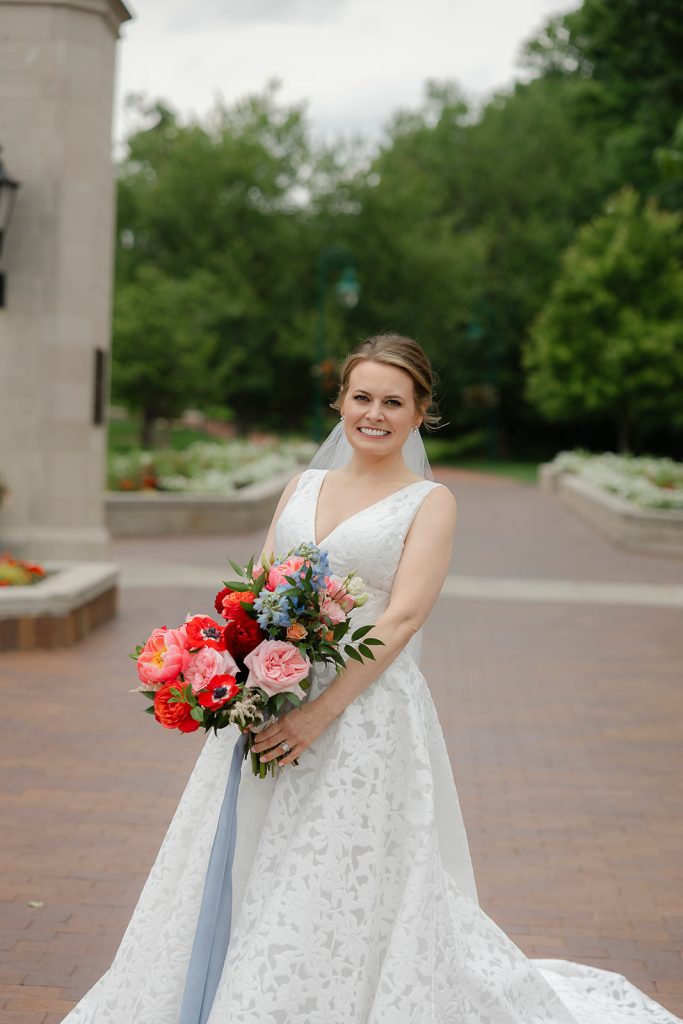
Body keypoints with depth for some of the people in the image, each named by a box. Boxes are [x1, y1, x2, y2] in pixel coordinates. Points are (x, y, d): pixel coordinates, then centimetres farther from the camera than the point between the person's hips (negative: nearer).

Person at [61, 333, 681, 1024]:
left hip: (365, 713, -5)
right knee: (240, 877, 12)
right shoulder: (303, 485, 14)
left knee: (332, 885, -1)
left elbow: (402, 618, -12)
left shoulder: (430, 503, -2)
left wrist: (321, 711, -21)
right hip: (268, 705, 5)